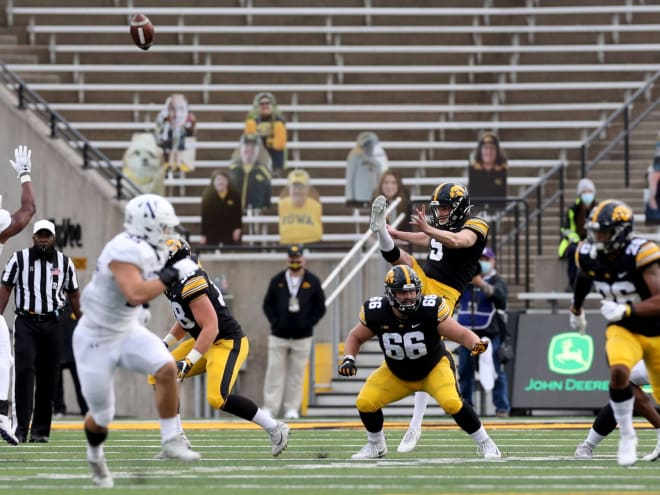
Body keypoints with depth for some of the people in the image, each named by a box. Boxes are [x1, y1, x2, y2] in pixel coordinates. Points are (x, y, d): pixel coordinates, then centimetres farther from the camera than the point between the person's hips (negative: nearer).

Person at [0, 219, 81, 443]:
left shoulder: (65, 262, 8)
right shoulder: (19, 259, 2)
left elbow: (73, 294, 15)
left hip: (52, 324, 2)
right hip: (25, 322, -2)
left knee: (48, 377, 3)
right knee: (25, 371, -15)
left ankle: (40, 430, 9)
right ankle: (21, 427, -17)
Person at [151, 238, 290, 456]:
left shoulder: (190, 283, -24)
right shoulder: (178, 281, 7)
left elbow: (211, 328, -26)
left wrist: (188, 361, -28)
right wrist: (165, 344, 18)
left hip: (228, 342, -10)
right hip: (208, 342, 10)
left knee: (217, 398, -26)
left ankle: (275, 428, -10)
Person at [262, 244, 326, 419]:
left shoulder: (313, 281, 3)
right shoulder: (277, 280, 5)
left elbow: (320, 307, 7)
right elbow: (267, 304, 9)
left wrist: (309, 323, -3)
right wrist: (275, 322, -4)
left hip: (302, 337, 0)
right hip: (278, 336, 0)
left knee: (297, 373, 2)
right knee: (275, 371, -3)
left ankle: (292, 408, 8)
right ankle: (270, 407, -1)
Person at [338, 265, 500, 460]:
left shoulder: (430, 310, -29)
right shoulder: (375, 313, -20)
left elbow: (461, 334, -25)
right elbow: (356, 337, -1)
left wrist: (476, 344, -46)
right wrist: (349, 359, -19)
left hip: (434, 368, -3)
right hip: (396, 373, 3)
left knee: (451, 402, -28)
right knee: (365, 402, -13)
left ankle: (484, 443, -5)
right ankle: (375, 445, 17)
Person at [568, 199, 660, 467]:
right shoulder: (588, 255, -10)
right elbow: (584, 277, 17)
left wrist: (625, 310, -44)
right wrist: (576, 310, 32)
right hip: (623, 330, 2)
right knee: (619, 372, -28)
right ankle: (627, 436, -14)